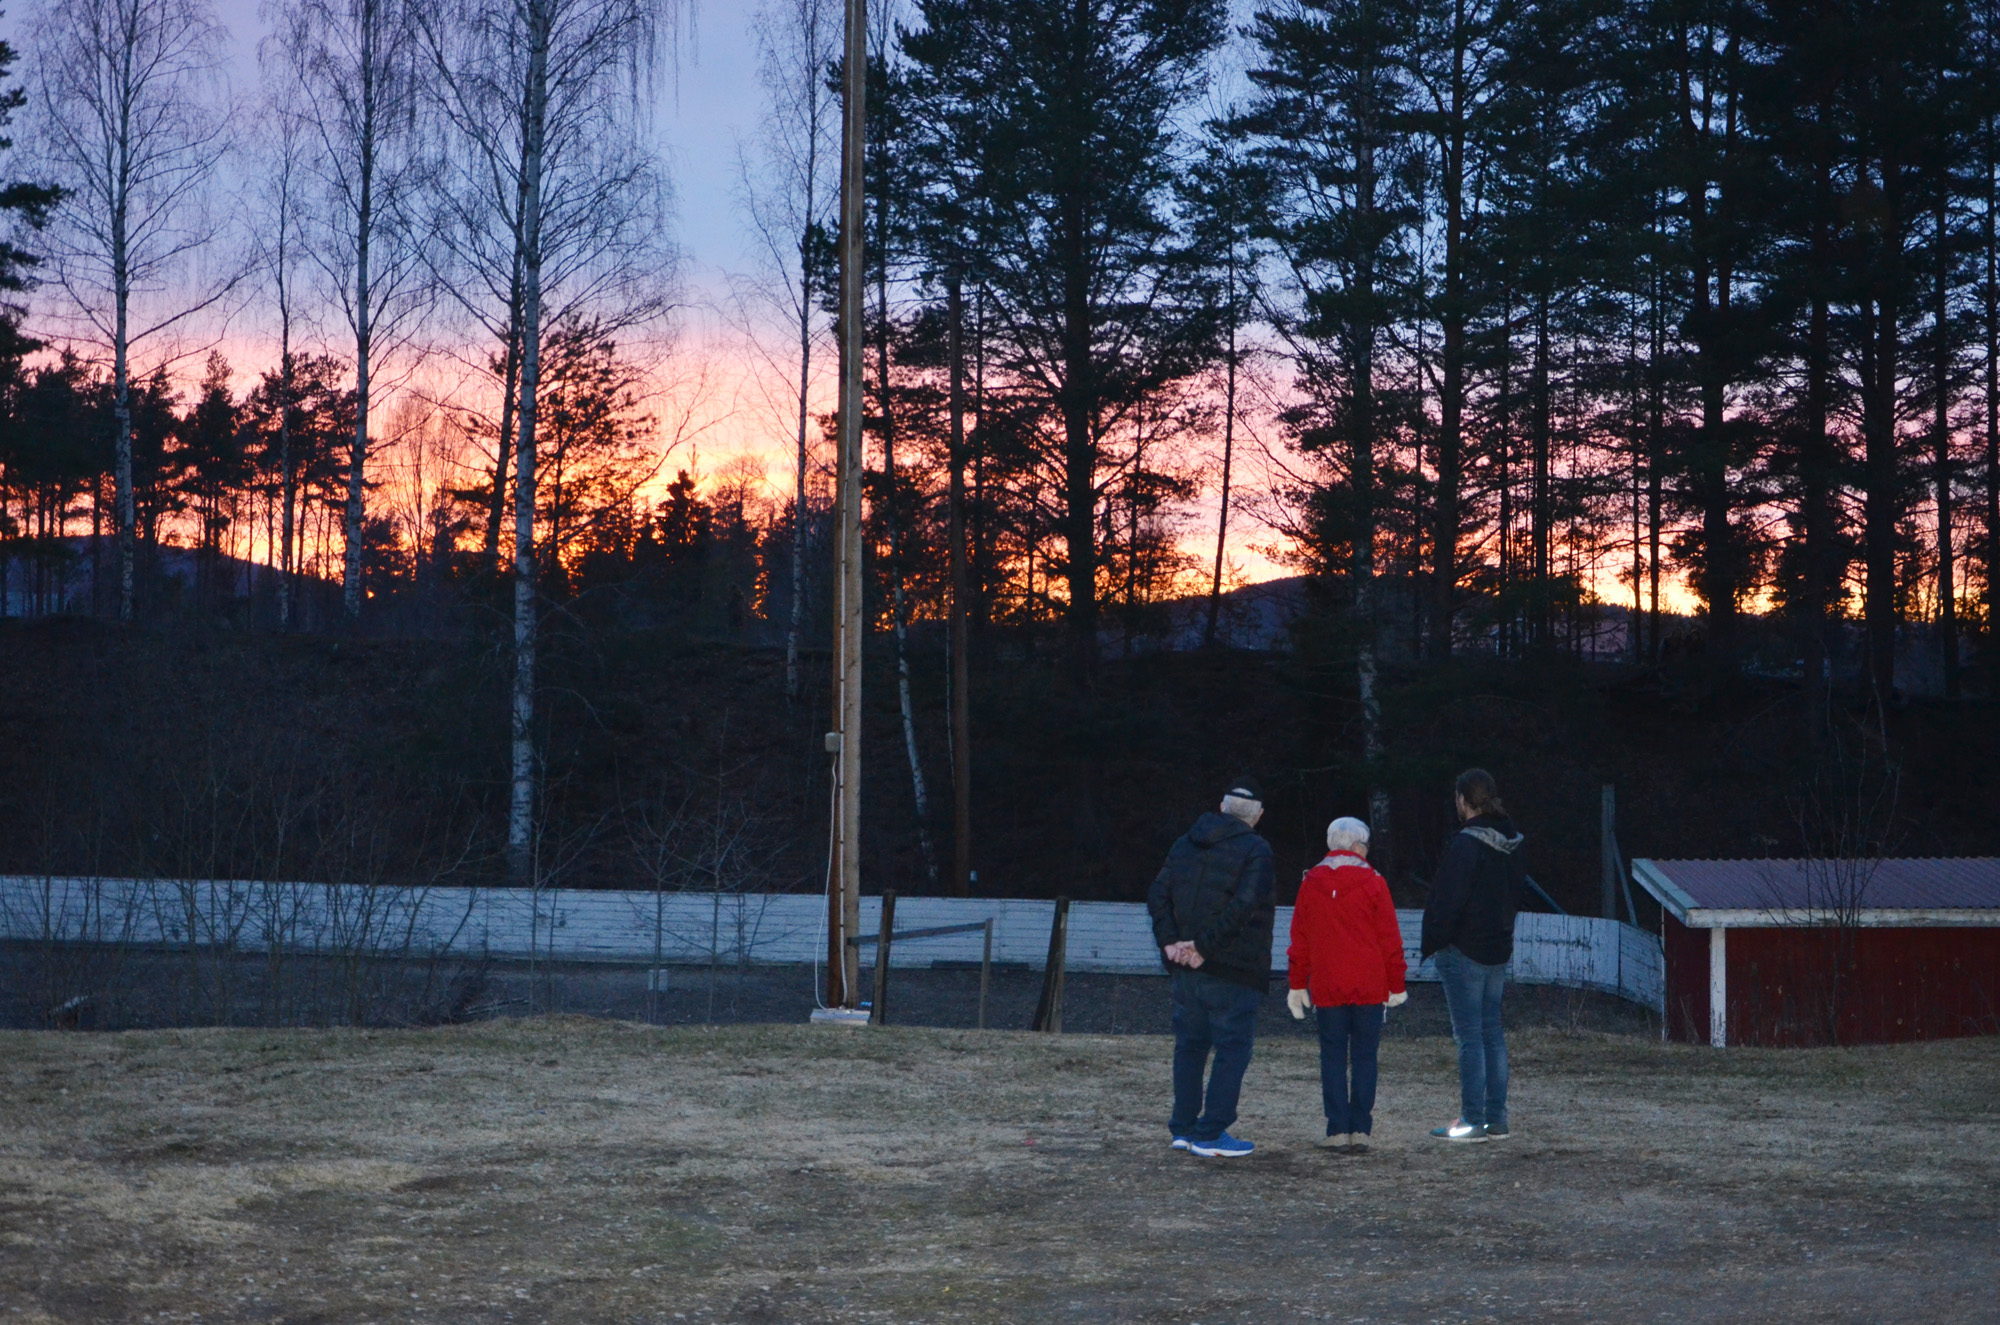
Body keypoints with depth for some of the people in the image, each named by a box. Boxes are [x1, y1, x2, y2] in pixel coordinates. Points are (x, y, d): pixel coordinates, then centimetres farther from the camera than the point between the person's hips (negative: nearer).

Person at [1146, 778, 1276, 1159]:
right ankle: (1211, 1134, -3)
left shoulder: (1185, 843, 12)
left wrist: (1169, 941, -2)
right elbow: (1244, 905, -20)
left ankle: (1184, 1128, 18)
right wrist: (1206, 946, -17)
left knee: (1190, 1045, 15)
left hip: (1186, 969, 6)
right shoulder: (1255, 849, -8)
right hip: (1232, 970, -6)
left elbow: (1158, 894, 6)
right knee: (1233, 1049, 0)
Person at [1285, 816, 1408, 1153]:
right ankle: (1360, 1131, 3)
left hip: (1326, 987, 1)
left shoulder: (1310, 883, 4)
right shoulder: (1373, 883, -3)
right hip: (1370, 987, -1)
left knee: (1332, 1056, 5)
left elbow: (1299, 938, 8)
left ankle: (1338, 1131, 1)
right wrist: (1396, 985, 6)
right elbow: (1390, 938, -2)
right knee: (1364, 1058, 4)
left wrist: (1298, 985, 15)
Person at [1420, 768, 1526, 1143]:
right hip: (1499, 950, 8)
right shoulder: (1512, 842, 8)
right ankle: (1496, 1119, 15)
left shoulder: (1465, 844, -18)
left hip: (1464, 952, -8)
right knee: (1492, 1033, 13)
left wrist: (1433, 943, -9)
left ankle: (1473, 1121, -3)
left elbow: (1449, 902, -18)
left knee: (1470, 1036, -5)